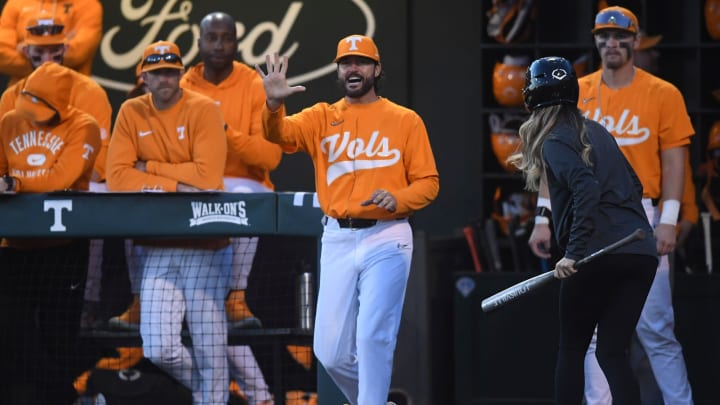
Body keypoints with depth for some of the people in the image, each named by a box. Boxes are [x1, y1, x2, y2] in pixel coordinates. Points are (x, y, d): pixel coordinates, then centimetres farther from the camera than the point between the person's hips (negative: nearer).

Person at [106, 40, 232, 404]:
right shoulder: (131, 113, 6)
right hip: (157, 247, 3)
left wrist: (150, 168, -9)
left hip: (204, 245, -3)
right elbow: (118, 178, -4)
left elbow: (208, 176, -16)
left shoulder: (203, 110, -4)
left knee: (210, 349, -6)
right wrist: (177, 186, -12)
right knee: (158, 350, -4)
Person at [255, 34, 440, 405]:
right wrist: (274, 103, -30)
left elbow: (428, 182, 4)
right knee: (330, 351, 2)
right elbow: (279, 133, -8)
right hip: (337, 239, 3)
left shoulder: (405, 120, 5)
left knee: (372, 338, -12)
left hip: (386, 238, -3)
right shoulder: (321, 118, 11)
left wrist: (398, 199, -17)